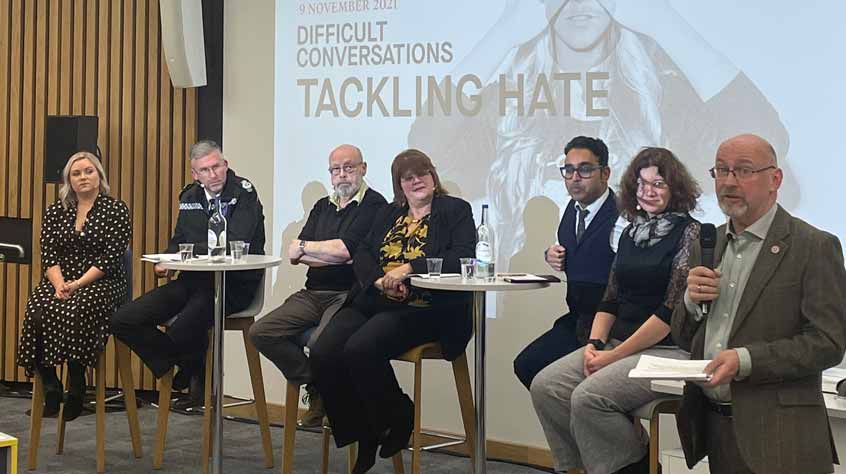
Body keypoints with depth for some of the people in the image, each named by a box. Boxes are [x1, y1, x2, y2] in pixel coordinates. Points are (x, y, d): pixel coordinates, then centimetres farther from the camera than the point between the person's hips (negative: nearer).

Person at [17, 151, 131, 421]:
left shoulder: (116, 210, 2)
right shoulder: (55, 212, 14)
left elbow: (109, 257, -7)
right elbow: (48, 255, 5)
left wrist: (78, 284, -17)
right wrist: (59, 284, -14)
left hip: (101, 282, -3)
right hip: (59, 280, 4)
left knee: (75, 312, -35)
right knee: (37, 313, -28)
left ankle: (76, 391, -24)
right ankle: (50, 388, -18)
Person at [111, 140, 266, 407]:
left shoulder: (244, 193, -7)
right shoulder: (189, 197, 14)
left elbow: (235, 245, -17)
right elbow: (178, 241, 23)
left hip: (233, 284, -7)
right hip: (193, 280, 7)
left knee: (182, 331, -33)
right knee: (123, 321, -5)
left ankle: (199, 379, 4)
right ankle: (186, 373, 6)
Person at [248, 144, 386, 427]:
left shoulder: (374, 205, -3)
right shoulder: (323, 207, 20)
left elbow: (345, 249, -15)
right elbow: (294, 255, 10)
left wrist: (304, 247, 2)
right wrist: (334, 255, -7)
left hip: (348, 295, -7)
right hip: (313, 294, 7)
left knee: (321, 341, -34)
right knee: (261, 332, -10)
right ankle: (316, 390, 2)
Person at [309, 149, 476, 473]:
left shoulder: (455, 211, 6)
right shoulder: (388, 214, 23)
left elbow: (462, 258, -10)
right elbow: (362, 255, 13)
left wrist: (409, 268, -19)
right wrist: (379, 280, -9)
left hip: (421, 309, -6)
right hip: (372, 301, 6)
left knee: (360, 349, -31)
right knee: (323, 353, -19)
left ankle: (399, 420, -6)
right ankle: (363, 437, -6)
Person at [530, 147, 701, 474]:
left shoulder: (689, 232, -7)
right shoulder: (630, 234, 15)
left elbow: (673, 307, -14)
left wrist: (616, 355, -14)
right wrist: (595, 343, -3)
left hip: (667, 349, -7)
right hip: (618, 343, 7)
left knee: (588, 397, -28)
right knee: (545, 386, -12)